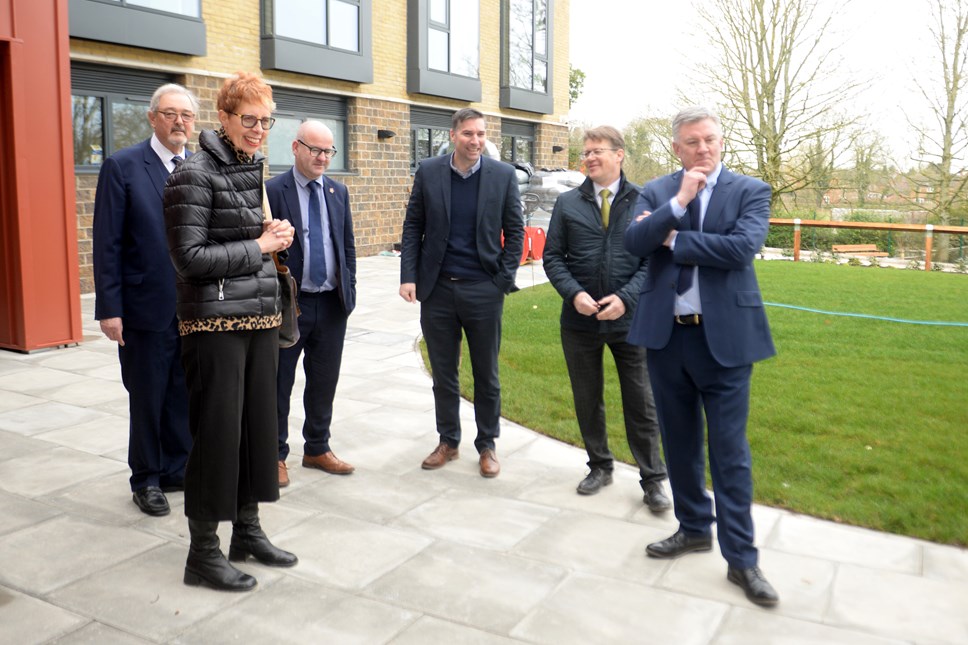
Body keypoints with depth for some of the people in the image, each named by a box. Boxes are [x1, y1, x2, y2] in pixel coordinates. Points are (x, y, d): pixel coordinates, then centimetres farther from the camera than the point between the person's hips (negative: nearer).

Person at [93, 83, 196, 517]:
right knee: (147, 399, 10)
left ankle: (178, 469, 29)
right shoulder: (122, 167, -5)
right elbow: (107, 244, -7)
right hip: (148, 308, -3)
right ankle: (146, 480, 27)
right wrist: (109, 308, -11)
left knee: (186, 395, 12)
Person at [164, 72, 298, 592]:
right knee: (216, 430, -1)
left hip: (261, 315, 8)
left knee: (257, 423, 12)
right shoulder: (194, 174, -10)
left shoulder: (253, 168, 13)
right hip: (216, 321, -7)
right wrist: (259, 246, -12)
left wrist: (272, 236, 2)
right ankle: (203, 552, 13)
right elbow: (190, 257, -15)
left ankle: (247, 529, 27)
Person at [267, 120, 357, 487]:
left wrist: (349, 289, 8)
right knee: (279, 383, 7)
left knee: (324, 381, 14)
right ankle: (275, 454, 21)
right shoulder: (272, 191, -7)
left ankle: (317, 449, 29)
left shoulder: (338, 192, 10)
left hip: (332, 303, 5)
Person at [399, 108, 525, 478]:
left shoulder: (503, 176, -1)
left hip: (483, 290, -1)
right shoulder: (428, 173, 2)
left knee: (486, 374, 9)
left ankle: (487, 445, 24)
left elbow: (515, 232, 2)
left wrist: (504, 280, -5)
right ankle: (448, 441, 26)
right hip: (437, 289, 1)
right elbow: (413, 227, 4)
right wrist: (408, 277, -4)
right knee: (443, 374, 11)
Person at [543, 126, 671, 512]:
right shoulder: (568, 203, 4)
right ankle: (599, 467, 32)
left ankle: (652, 480, 18)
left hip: (629, 320, -2)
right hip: (579, 320, 2)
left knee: (641, 403, 5)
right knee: (587, 400, 14)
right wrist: (574, 293, -12)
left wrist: (626, 298, -16)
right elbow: (553, 257, 4)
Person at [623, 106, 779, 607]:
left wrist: (672, 238, -11)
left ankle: (741, 558, 12)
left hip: (724, 337, -3)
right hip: (666, 336, 3)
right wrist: (679, 201, -16)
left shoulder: (750, 191, 0)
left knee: (729, 450, 1)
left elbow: (742, 246, -17)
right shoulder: (656, 193, 7)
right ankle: (693, 528, 33)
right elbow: (634, 242, -9)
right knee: (679, 443, 15)